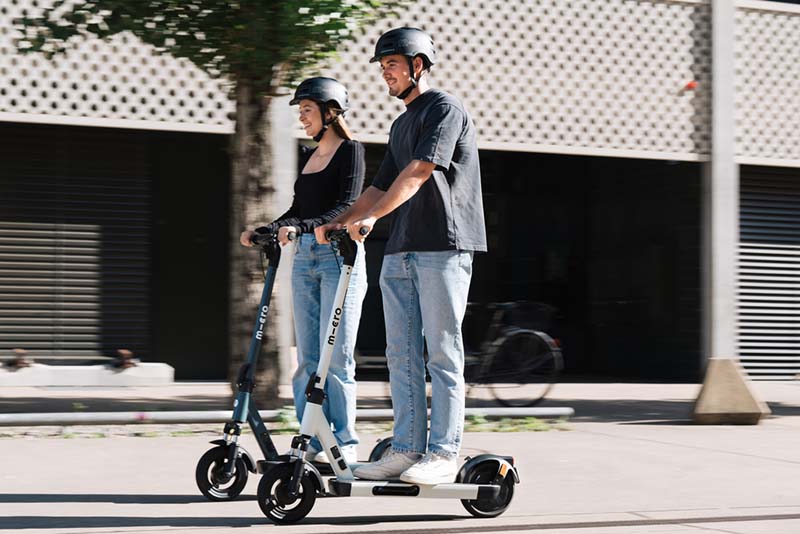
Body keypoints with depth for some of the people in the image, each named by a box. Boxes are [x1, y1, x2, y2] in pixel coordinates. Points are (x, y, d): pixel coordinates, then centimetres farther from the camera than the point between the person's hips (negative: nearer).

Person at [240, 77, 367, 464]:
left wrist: (302, 228, -25)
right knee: (307, 359, 3)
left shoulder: (350, 150, -3)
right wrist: (262, 231, 13)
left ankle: (345, 444, -2)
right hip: (304, 258, 7)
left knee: (336, 356, -8)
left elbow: (347, 206, -14)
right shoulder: (308, 156, 19)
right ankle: (315, 446, 5)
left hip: (339, 255, -7)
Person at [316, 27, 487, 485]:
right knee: (402, 354, 5)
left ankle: (444, 453, -4)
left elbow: (419, 172, -17)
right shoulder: (401, 125, 24)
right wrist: (338, 222, 10)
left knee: (442, 353, -6)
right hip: (401, 250, 9)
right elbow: (382, 186, 24)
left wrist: (369, 217, -24)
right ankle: (407, 449, 9)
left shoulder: (445, 109, -4)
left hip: (443, 246, -9)